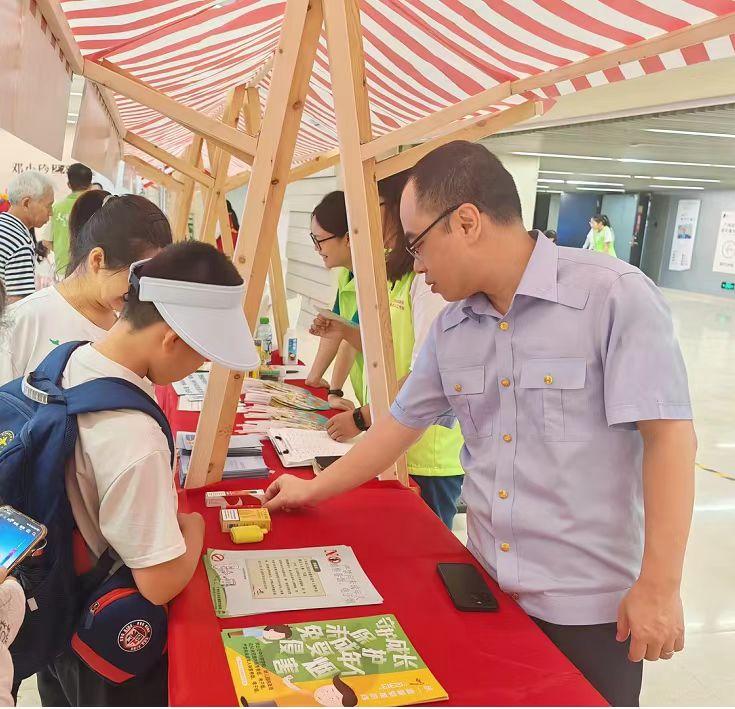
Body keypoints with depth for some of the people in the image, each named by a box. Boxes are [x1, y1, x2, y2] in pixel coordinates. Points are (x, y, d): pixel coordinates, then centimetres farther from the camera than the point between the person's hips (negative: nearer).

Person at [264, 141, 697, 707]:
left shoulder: (615, 296, -16)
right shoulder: (451, 328, 3)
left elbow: (668, 434, -18)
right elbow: (402, 422, 14)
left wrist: (660, 586, -18)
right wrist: (314, 490, 19)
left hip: (589, 603, -5)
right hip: (485, 587, 5)